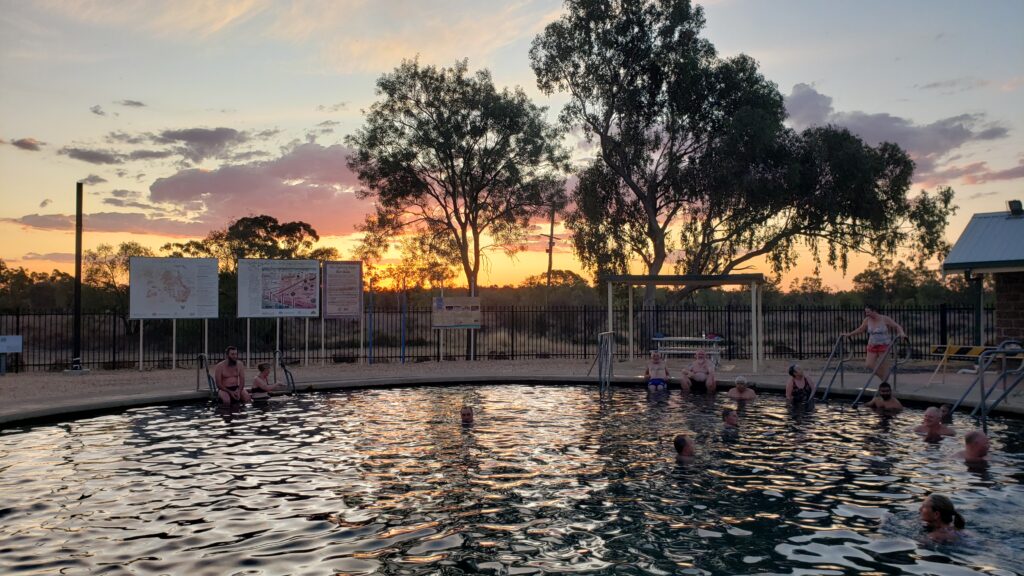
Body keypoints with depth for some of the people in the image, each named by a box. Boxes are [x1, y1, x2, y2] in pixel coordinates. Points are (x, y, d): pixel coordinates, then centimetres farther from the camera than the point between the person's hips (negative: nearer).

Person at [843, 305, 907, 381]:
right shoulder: (867, 320, 1)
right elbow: (860, 329, 13)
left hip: (884, 345, -4)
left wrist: (901, 333, -27)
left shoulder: (885, 319, -11)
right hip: (872, 345, 4)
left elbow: (897, 326, -8)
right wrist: (849, 334, 7)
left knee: (883, 365, -3)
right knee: (868, 365, -6)